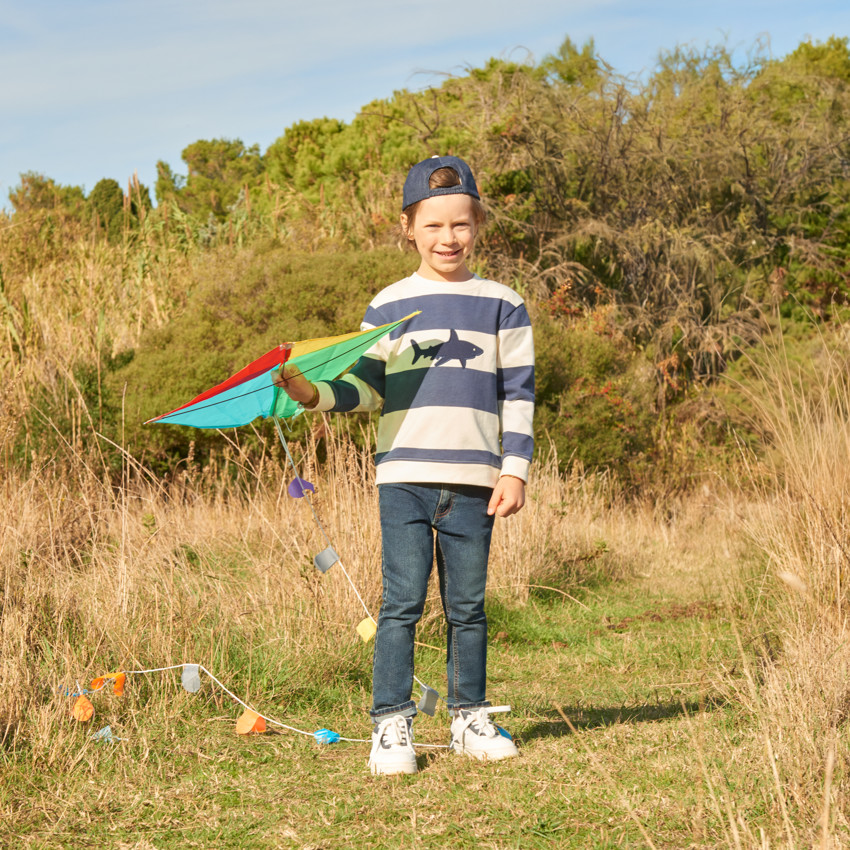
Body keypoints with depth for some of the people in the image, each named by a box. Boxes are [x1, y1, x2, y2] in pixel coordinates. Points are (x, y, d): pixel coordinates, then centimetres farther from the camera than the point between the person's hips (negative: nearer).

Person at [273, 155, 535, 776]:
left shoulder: (502, 305, 9)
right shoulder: (389, 307, 8)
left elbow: (518, 394, 9)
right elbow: (367, 387, 8)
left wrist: (515, 470, 2)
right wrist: (314, 393, -10)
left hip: (474, 479, 1)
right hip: (405, 474, -1)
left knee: (467, 604, 7)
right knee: (403, 600, -5)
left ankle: (470, 717, 19)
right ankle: (392, 724, 2)